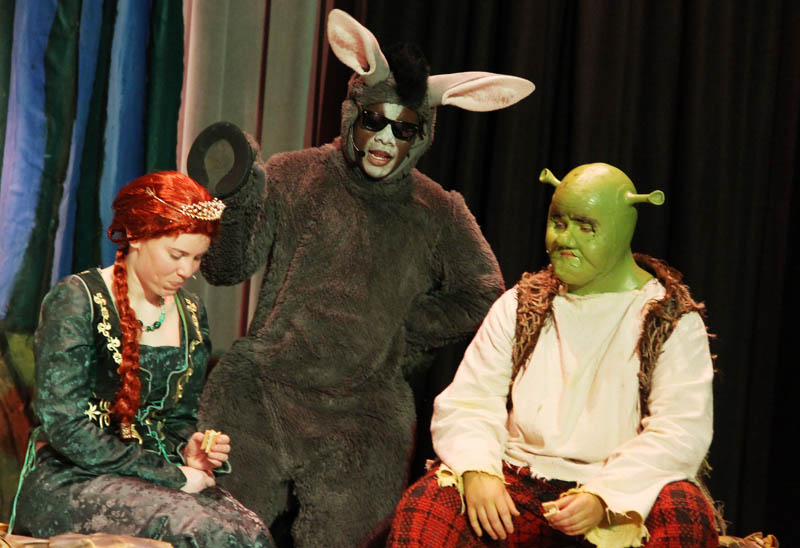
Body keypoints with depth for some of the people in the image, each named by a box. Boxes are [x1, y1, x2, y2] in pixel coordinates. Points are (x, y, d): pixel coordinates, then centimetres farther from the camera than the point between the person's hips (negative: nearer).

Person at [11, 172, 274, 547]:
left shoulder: (191, 315, 13)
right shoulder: (76, 301, -8)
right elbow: (66, 426, -15)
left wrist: (189, 450, -1)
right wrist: (170, 475, -15)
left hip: (153, 480, 6)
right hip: (69, 483, -6)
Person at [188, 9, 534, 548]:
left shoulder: (437, 212, 7)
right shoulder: (294, 177, 3)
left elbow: (482, 295, 17)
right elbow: (227, 269, 0)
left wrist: (406, 329, 8)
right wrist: (236, 201, -18)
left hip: (363, 409, 1)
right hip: (263, 389, -1)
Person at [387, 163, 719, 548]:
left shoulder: (673, 322, 3)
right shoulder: (518, 307, 14)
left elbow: (682, 433, -8)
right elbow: (465, 403, 7)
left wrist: (602, 497, -23)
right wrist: (477, 472, -15)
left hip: (620, 500, -1)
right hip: (520, 483, 1)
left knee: (685, 513, -32)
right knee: (423, 505, -26)